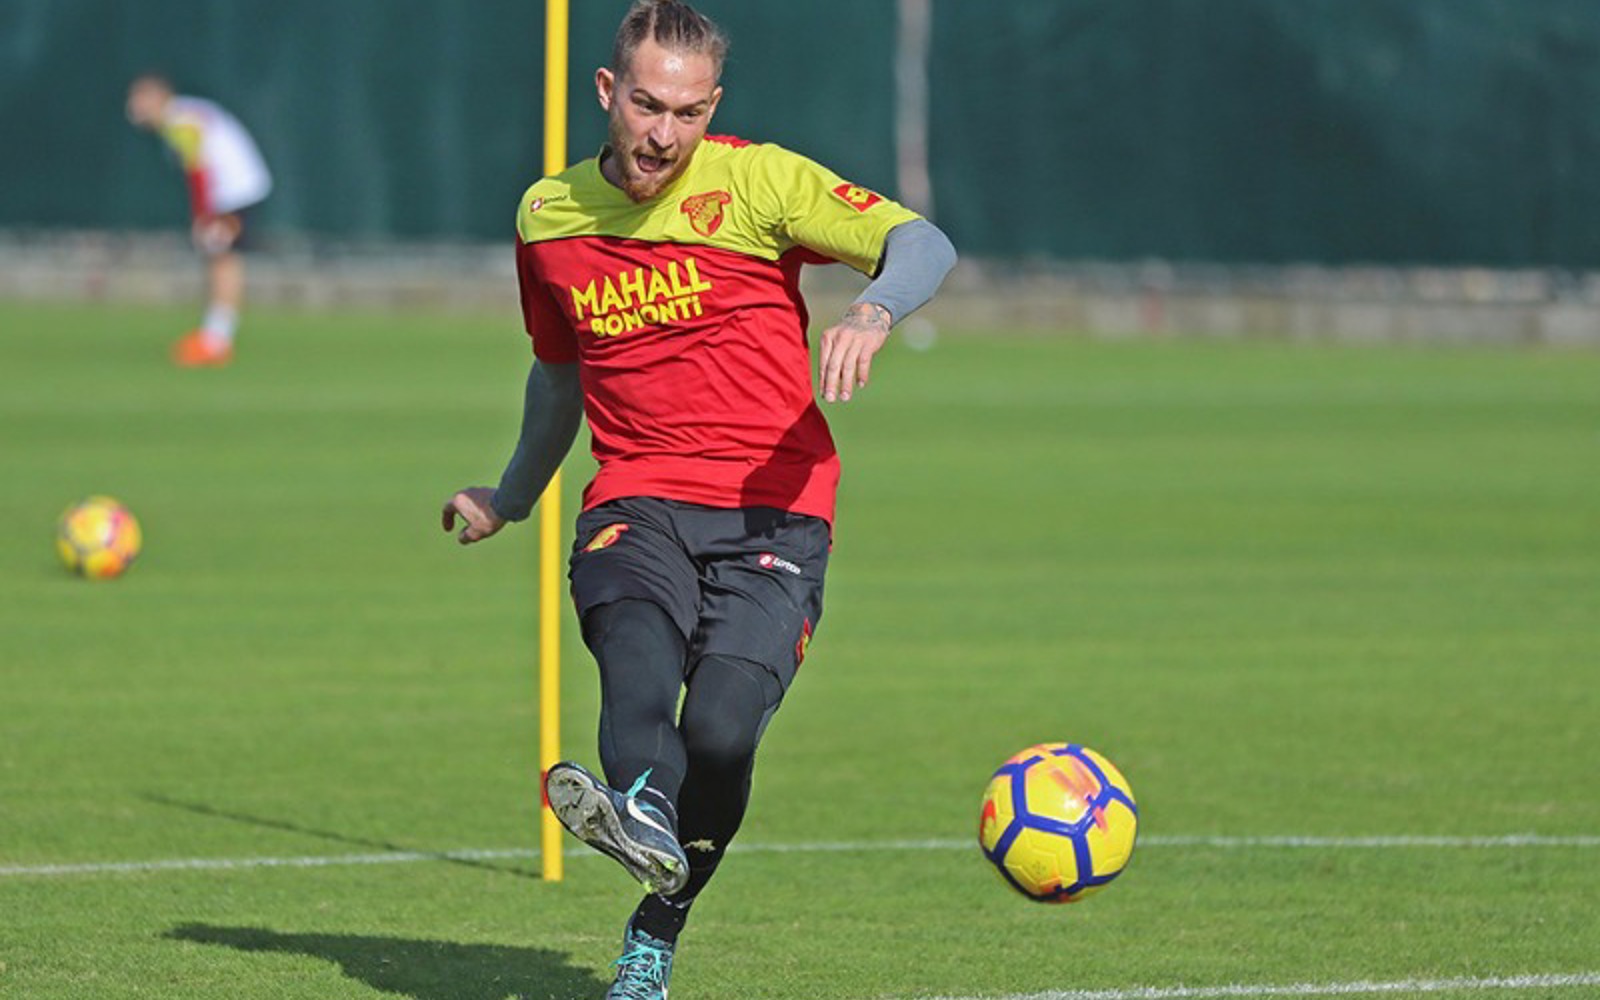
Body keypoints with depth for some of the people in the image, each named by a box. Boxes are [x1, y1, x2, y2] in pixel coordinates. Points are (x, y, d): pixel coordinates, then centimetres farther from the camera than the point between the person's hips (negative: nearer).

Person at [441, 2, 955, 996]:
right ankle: (641, 812, -62)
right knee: (638, 638, -33)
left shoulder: (755, 181, 0)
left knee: (721, 729, -23)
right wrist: (510, 500, 45)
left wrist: (874, 311, -31)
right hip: (637, 503, 3)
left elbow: (924, 244, -8)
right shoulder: (548, 217, 13)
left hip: (772, 513, -3)